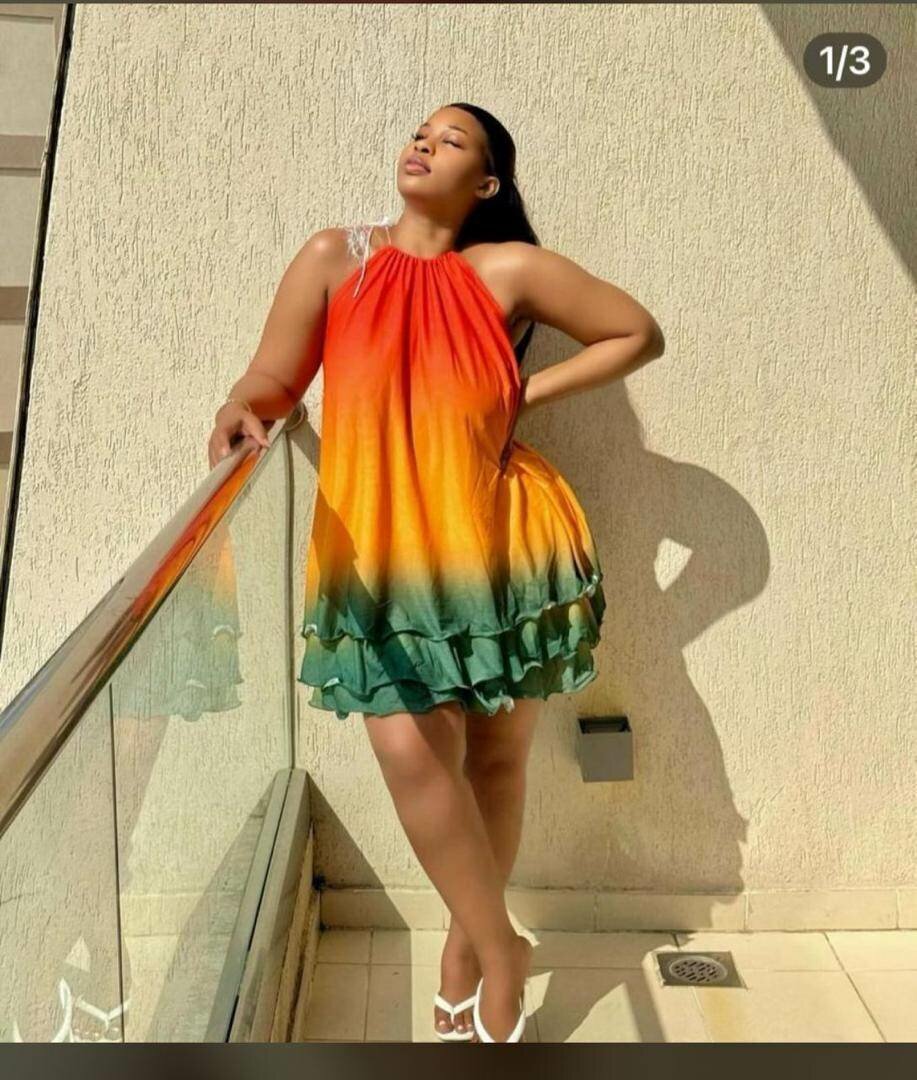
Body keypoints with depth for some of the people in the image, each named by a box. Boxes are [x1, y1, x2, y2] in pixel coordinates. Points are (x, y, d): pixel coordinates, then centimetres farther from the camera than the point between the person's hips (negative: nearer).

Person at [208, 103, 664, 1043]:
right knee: (410, 749, -12)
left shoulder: (508, 270, 0)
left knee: (496, 753, 9)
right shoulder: (335, 257, 3)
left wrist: (530, 396, -2)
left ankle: (467, 945, 34)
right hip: (385, 559, 0)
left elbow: (639, 335, 7)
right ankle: (500, 952, 13)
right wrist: (242, 408, -19)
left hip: (500, 546, 0)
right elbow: (276, 378, 4)